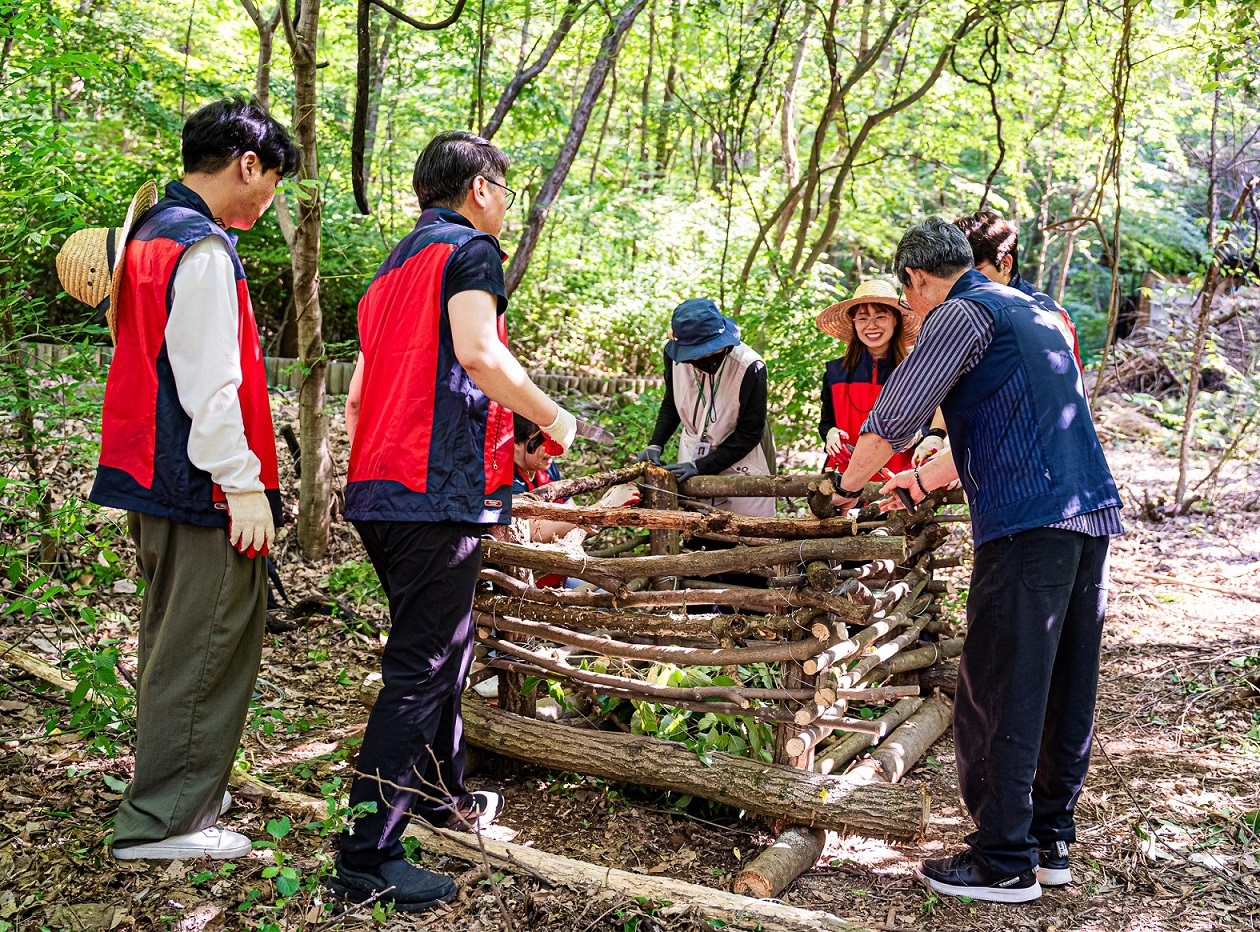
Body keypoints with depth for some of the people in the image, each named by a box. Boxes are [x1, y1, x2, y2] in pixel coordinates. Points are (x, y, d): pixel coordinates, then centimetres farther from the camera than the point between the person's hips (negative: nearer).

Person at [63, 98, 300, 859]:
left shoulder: (150, 234, 16)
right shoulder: (204, 249, -15)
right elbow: (210, 383, -20)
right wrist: (245, 484, -18)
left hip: (155, 480, 11)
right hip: (206, 484, -11)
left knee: (176, 640, 19)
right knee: (209, 647, -2)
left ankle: (182, 795, 32)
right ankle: (166, 821, 5)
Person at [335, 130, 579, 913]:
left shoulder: (395, 264, 23)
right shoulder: (470, 247, -4)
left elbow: (357, 397, 22)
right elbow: (479, 354, -21)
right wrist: (552, 417, -8)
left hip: (378, 491, 10)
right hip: (440, 492, -10)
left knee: (443, 646, 23)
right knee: (421, 670, -6)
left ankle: (441, 792, 40)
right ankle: (367, 858, -3)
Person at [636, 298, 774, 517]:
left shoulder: (750, 368, -27)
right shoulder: (675, 353, -13)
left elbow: (748, 435, -17)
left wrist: (700, 466, -20)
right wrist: (655, 444, -7)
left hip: (741, 466, -4)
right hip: (693, 456, 4)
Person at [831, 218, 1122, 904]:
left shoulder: (961, 313, -4)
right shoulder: (1034, 312, 24)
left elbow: (891, 421, -7)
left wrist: (847, 486, 10)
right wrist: (920, 479, 37)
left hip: (1027, 525, -9)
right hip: (1092, 515, 9)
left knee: (995, 697, -2)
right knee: (1065, 688, 14)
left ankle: (1004, 863, 4)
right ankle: (1050, 841, 24)